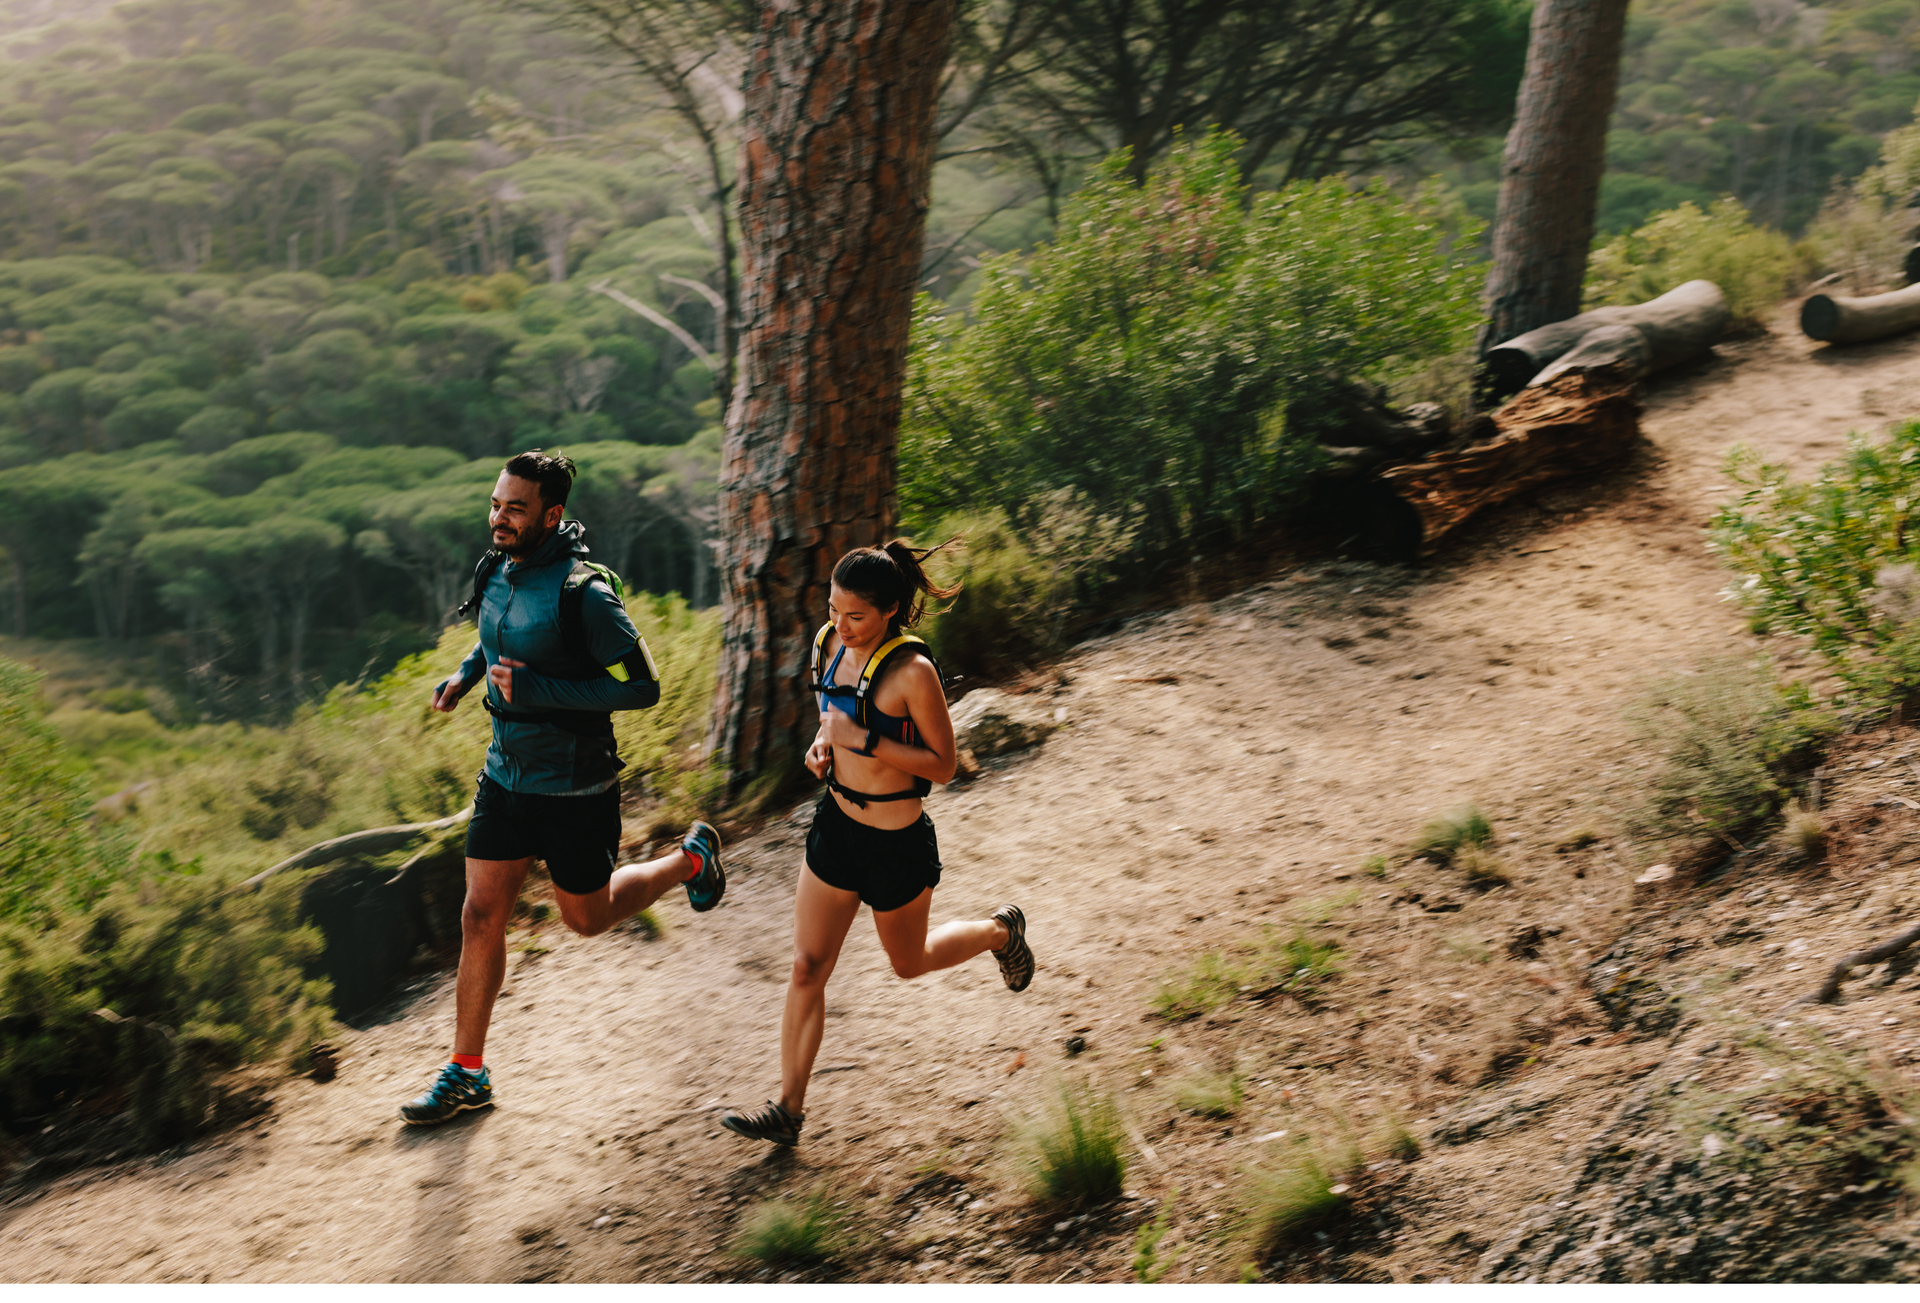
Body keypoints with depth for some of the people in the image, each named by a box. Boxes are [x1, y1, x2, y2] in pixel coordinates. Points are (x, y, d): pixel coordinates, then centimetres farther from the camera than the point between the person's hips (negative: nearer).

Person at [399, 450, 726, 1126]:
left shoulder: (583, 595, -23)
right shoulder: (497, 573, -1)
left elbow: (643, 686, -21)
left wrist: (535, 689, -26)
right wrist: (466, 673, 3)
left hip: (575, 786, -6)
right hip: (506, 774, 6)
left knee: (586, 916, 13)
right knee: (481, 918, 4)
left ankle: (691, 859, 38)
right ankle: (467, 1072, 14)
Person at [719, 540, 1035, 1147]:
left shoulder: (913, 673, -23)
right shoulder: (836, 646, -2)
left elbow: (942, 764, -18)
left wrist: (863, 740, -27)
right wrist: (823, 742, -3)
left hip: (897, 844, -6)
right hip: (836, 825, 6)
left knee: (909, 962, 19)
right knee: (807, 968, 4)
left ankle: (1000, 931, 47)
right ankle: (788, 1110, 11)